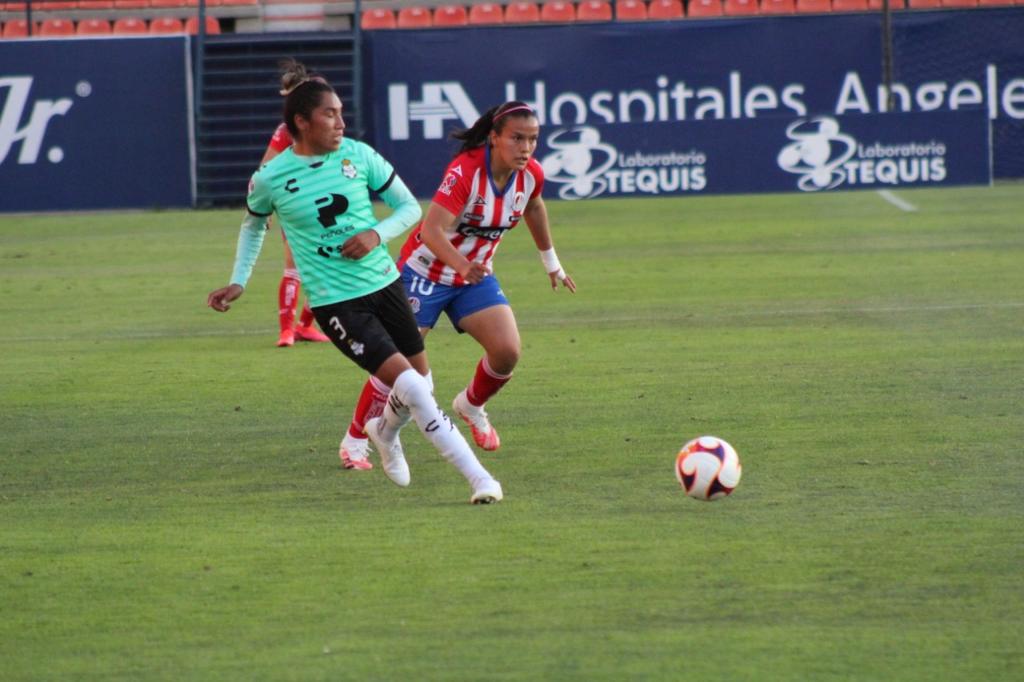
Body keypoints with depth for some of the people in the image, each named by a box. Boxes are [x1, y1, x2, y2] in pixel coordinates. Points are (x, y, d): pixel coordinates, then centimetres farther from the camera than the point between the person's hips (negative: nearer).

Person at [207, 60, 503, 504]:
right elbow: (253, 225, 15)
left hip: (384, 284, 4)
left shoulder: (358, 156, -2)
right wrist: (238, 283, 11)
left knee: (420, 384, 13)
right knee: (411, 386, -16)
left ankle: (384, 432, 48)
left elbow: (410, 207, 5)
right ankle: (478, 478, -12)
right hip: (335, 303, -4)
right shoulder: (270, 179, -7)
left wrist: (377, 235, -12)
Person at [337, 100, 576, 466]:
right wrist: (461, 264, -56)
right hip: (427, 270, -5)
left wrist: (551, 263, 25)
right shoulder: (465, 171, -30)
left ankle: (471, 405, 21)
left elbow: (533, 207, 15)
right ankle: (355, 438, 13)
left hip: (475, 274, 5)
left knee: (507, 352, -11)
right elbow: (432, 230, -39)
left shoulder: (531, 175, -11)